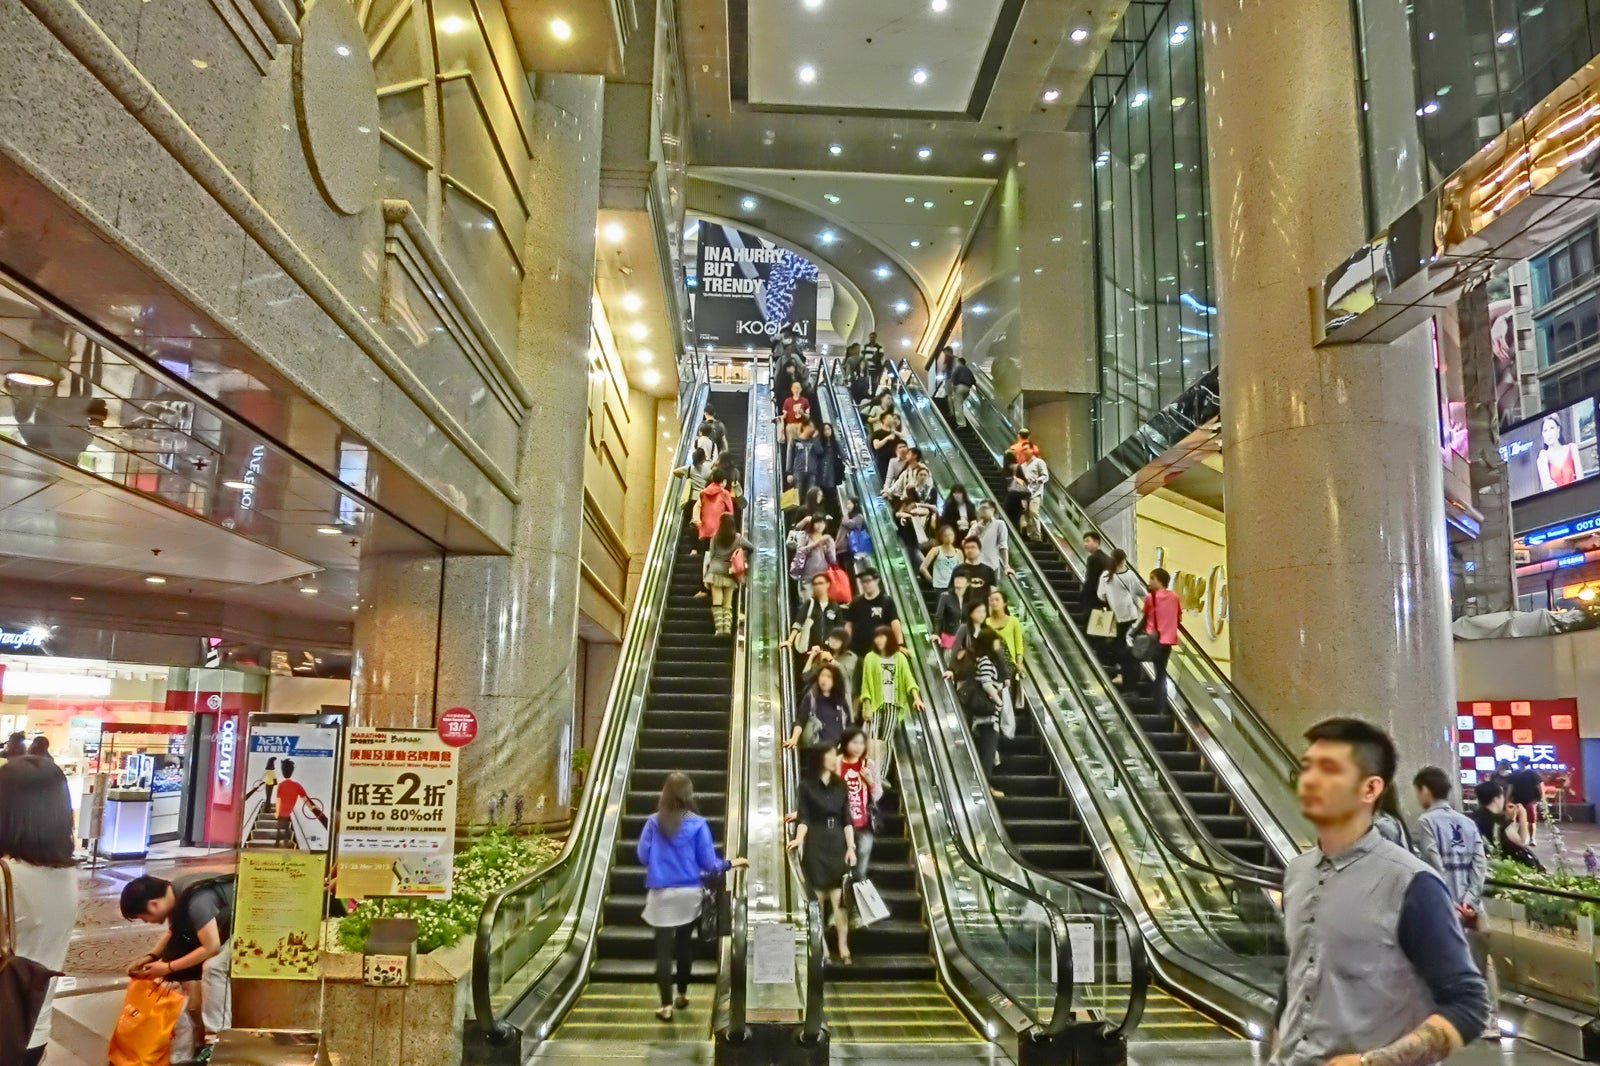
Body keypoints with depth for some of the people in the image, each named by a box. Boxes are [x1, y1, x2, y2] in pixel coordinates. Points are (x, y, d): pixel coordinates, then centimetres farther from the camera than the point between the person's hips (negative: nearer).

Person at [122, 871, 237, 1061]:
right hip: (226, 924, 10)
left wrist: (168, 967, -21)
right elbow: (173, 932, 13)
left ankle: (216, 1039, -17)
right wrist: (151, 956, -3)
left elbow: (211, 947, -30)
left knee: (212, 966, -26)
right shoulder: (173, 894, -5)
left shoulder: (195, 902, -33)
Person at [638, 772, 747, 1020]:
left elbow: (643, 856, 0)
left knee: (663, 948, 2)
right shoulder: (697, 824, -8)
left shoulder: (654, 822, -6)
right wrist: (730, 864, 12)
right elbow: (708, 862, -5)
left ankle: (666, 1005, 1)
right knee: (684, 943, 20)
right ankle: (682, 994, 33)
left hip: (661, 894, -1)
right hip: (689, 893, 1)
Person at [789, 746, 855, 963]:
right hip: (815, 845, -3)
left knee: (839, 897, -2)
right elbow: (803, 817, -7)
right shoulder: (806, 785, -2)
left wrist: (851, 847, 1)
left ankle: (843, 947, 0)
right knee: (818, 897, 1)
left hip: (837, 844, 3)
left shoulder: (840, 785, 8)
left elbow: (847, 819, 8)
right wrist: (799, 838, -25)